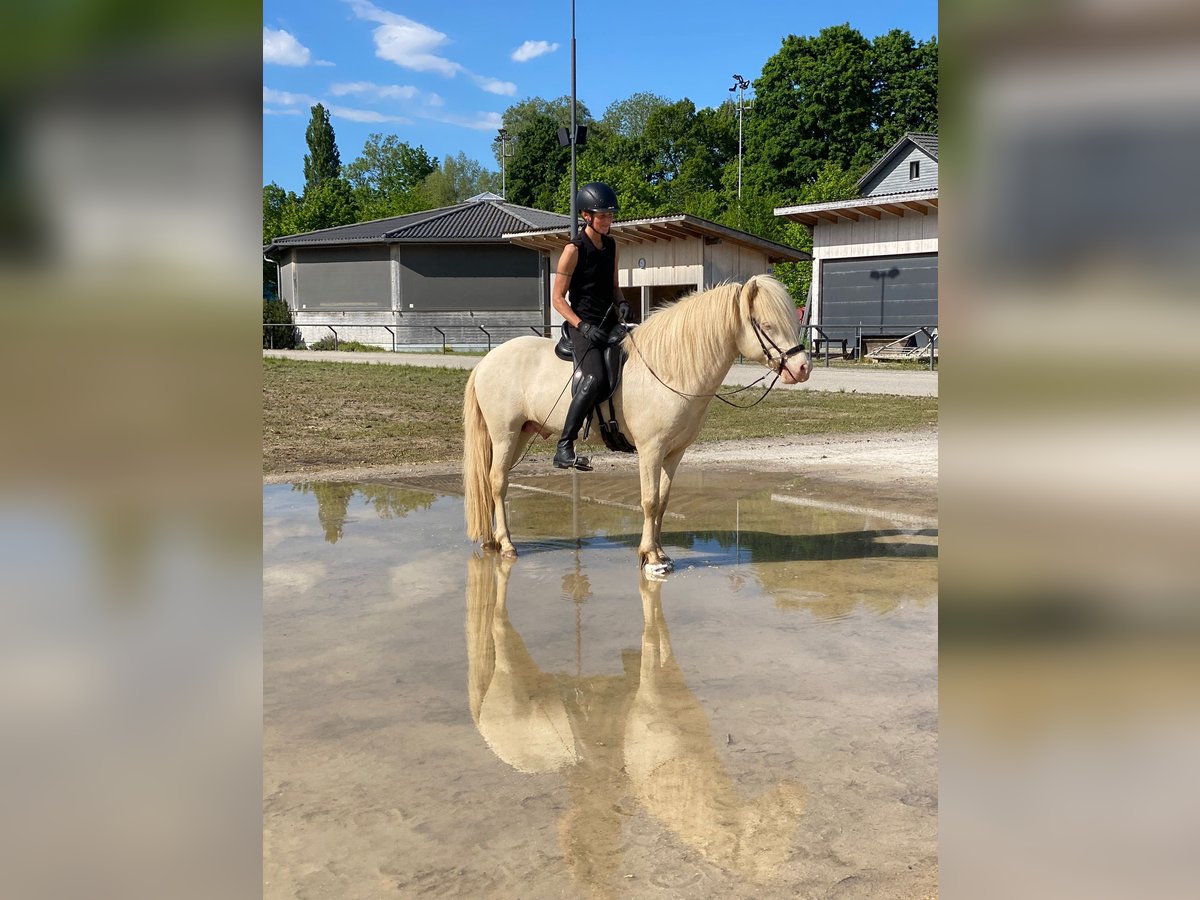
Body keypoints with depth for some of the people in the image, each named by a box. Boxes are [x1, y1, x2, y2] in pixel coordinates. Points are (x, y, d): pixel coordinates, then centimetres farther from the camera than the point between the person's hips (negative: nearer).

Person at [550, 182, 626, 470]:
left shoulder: (611, 245, 12)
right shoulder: (574, 249, -9)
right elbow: (557, 299, -10)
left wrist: (622, 304, 1)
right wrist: (583, 327, -21)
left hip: (609, 324, 8)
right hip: (583, 325, -8)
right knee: (595, 379, -29)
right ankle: (564, 448, -27)